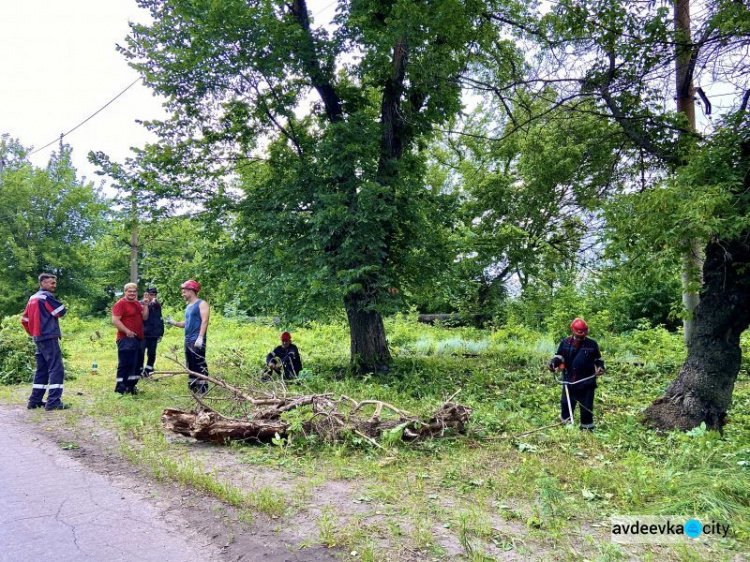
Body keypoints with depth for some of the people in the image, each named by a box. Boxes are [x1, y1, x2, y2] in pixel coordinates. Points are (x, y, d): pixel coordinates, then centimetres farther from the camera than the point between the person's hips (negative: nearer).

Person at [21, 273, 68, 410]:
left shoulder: (33, 298, 17)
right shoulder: (46, 296, -10)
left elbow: (24, 319, 19)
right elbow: (61, 312, -10)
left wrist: (33, 333, 22)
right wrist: (63, 308, 10)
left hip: (39, 338, 9)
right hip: (49, 338, -9)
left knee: (42, 370, 15)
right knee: (56, 369, -9)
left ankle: (35, 401, 17)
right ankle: (53, 402, -14)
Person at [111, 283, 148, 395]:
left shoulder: (137, 303, 15)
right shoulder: (120, 303, -10)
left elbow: (144, 317, 13)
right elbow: (115, 320, -18)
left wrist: (145, 305, 1)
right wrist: (127, 331, -23)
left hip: (138, 339, 9)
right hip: (126, 339, -9)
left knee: (137, 364, 13)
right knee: (125, 364, -7)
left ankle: (131, 386, 24)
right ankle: (120, 389, 0)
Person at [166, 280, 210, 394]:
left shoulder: (202, 304, -5)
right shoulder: (188, 307, 20)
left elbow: (204, 321, -15)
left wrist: (200, 337, -23)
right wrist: (174, 323, 10)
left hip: (197, 341, -9)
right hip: (188, 340, 9)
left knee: (200, 365, -10)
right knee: (190, 366, 11)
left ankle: (203, 390, -9)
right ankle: (192, 388, 18)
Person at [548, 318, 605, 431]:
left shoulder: (592, 344, 3)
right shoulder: (565, 342, 1)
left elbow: (598, 358, 16)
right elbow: (559, 356, 6)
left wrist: (600, 366, -3)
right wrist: (554, 362, -14)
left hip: (587, 382, 0)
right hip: (569, 381, 0)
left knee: (586, 408, 7)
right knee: (566, 404, 7)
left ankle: (587, 429, 21)